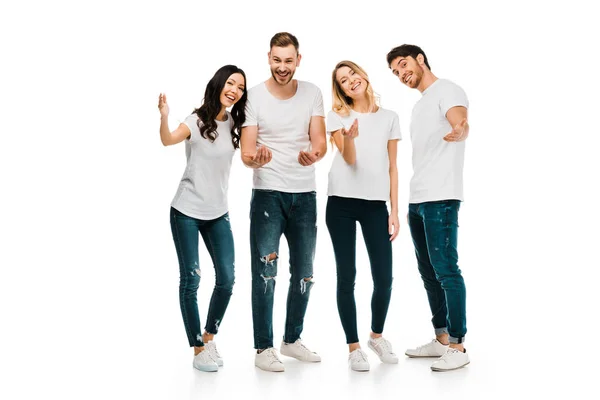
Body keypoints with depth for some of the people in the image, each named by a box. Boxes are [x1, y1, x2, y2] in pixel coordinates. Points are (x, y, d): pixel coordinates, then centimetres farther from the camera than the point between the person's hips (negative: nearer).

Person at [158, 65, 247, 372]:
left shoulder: (234, 124, 5)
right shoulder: (196, 121, -12)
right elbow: (168, 140, -31)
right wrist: (164, 116, -48)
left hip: (218, 214, 5)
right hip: (186, 212, -5)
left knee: (227, 279, 3)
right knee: (190, 279, -1)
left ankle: (209, 336, 25)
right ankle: (198, 349, 10)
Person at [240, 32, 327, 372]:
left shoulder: (312, 93, 2)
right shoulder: (255, 96, -6)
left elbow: (321, 142, -6)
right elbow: (246, 151, -10)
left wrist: (313, 155, -29)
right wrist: (255, 159, -34)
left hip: (305, 194, 4)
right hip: (268, 193, -4)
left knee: (304, 274, 12)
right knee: (265, 271, -6)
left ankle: (293, 339, 27)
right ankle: (264, 348, 3)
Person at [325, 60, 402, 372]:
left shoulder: (389, 117, 10)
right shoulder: (337, 117, 4)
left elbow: (392, 167, 10)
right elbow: (349, 160, -10)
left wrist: (395, 211, 5)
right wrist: (349, 138, -33)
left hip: (376, 204, 1)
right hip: (342, 203, -1)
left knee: (384, 278, -4)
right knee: (346, 277, 0)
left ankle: (377, 336, 22)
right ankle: (354, 347, 12)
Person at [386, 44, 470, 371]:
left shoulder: (446, 90, -4)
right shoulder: (419, 105, 23)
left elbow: (460, 122, -26)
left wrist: (460, 131, -50)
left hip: (440, 198, -10)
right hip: (417, 199, 10)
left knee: (445, 269, -10)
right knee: (429, 272, 12)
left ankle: (458, 346, -5)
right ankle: (441, 340, 21)